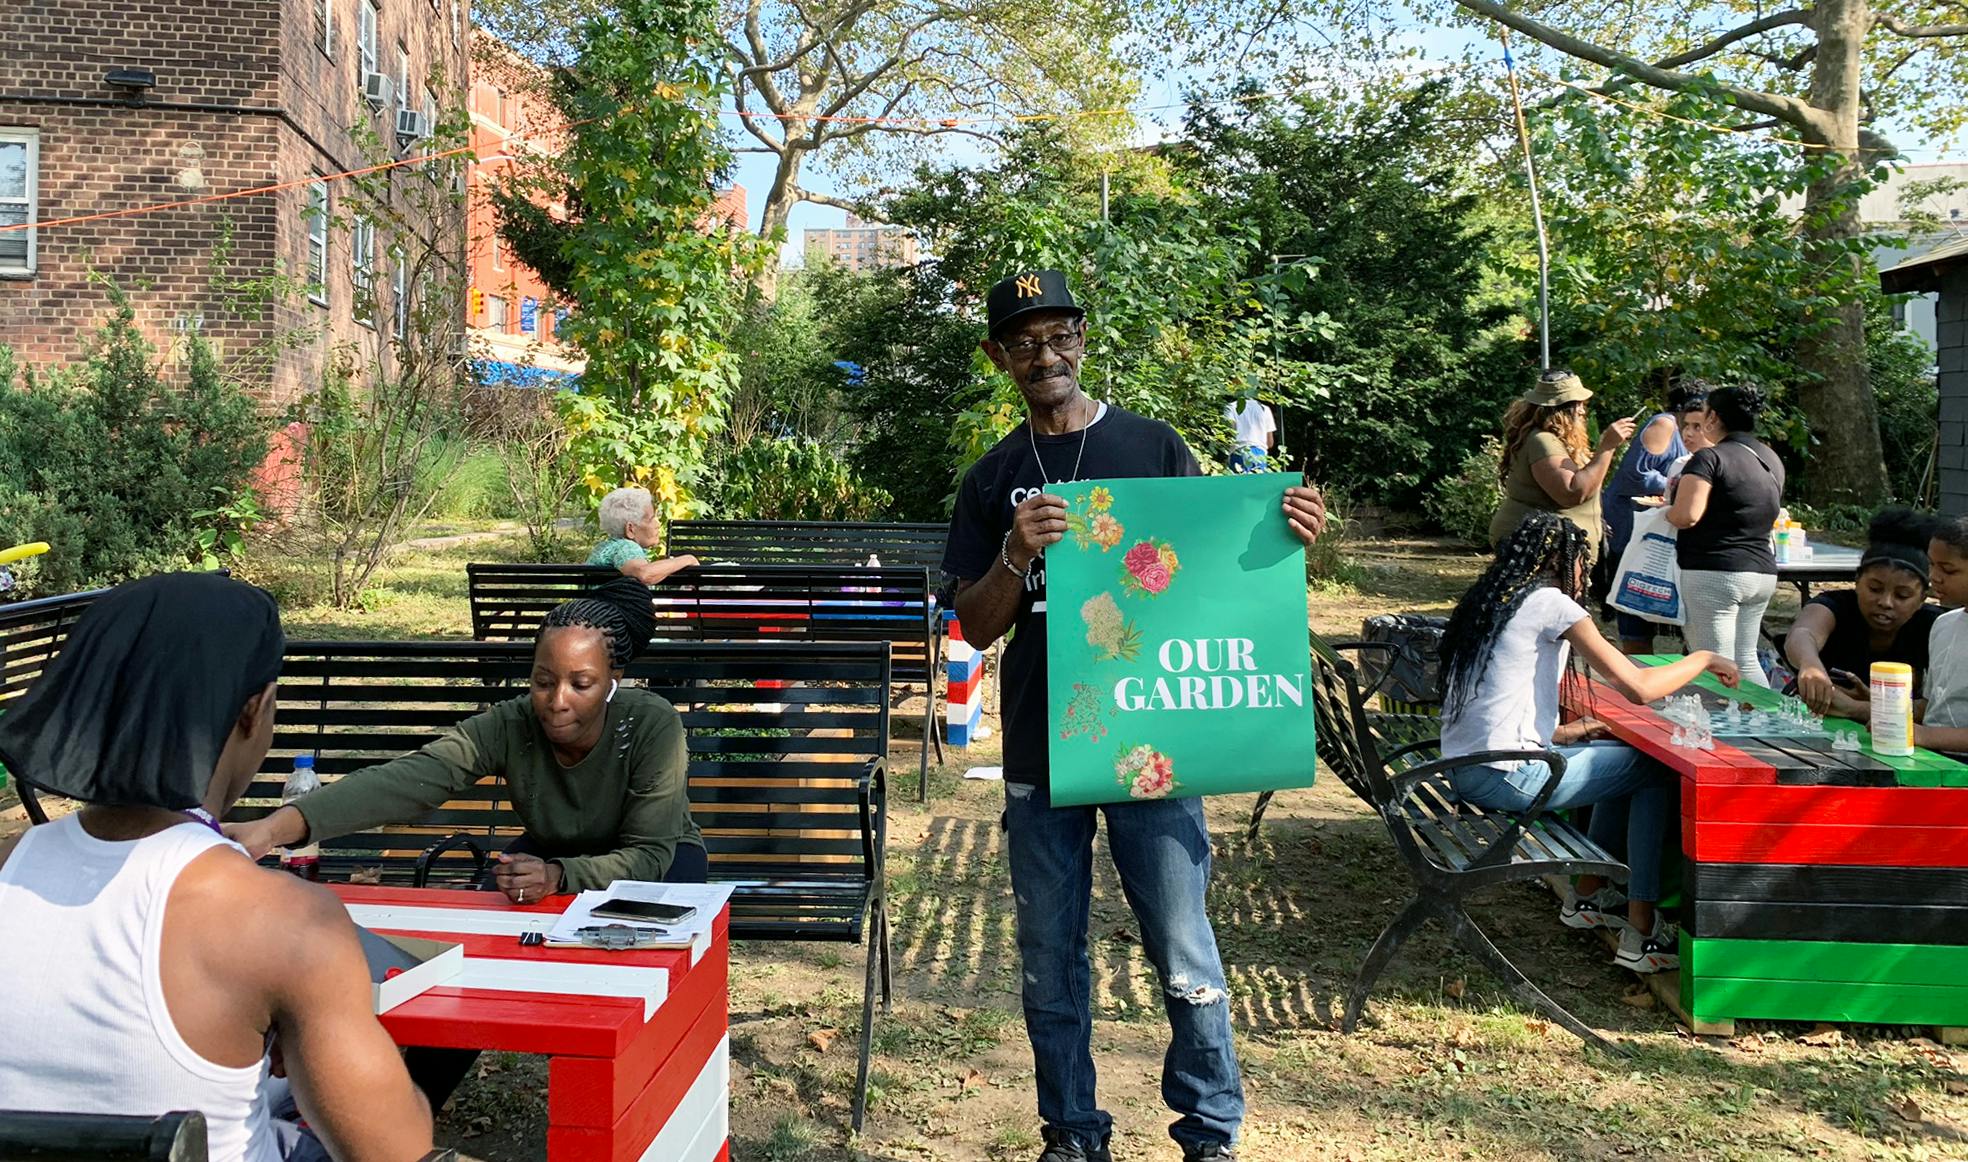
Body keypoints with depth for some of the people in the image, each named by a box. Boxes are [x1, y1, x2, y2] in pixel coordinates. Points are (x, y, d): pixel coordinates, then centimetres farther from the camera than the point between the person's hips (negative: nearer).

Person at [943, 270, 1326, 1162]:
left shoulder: (1153, 446, 3)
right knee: (1050, 966, 12)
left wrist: (1285, 539, -13)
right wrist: (1017, 557, -16)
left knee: (1187, 962, 2)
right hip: (1038, 753, 3)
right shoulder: (992, 481, 8)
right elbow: (976, 628, 3)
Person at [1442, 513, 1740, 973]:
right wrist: (1702, 659, 4)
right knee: (1657, 769, 7)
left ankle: (1588, 894, 33)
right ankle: (1642, 934, 8)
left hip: (1464, 771, 9)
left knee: (1623, 755, 25)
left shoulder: (1490, 602, 17)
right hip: (1507, 777, -9)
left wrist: (1563, 733, 22)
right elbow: (1638, 687, -12)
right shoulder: (1550, 603, -8)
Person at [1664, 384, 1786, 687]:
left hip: (1713, 573, -8)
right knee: (1746, 661, 15)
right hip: (1763, 572, 8)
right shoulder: (1772, 460, 14)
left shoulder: (1709, 458, -12)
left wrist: (1664, 511, 0)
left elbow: (1687, 515, -22)